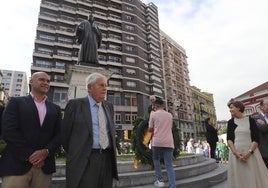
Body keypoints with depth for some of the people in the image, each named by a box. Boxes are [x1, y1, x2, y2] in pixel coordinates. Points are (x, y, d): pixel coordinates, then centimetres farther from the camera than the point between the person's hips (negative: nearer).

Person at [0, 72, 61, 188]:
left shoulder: (55, 109, 13)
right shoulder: (16, 102, 4)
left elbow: (59, 134, 6)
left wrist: (46, 151, -12)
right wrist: (29, 155, -12)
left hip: (44, 165, 3)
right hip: (17, 164, -2)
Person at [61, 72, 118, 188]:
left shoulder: (109, 106, 11)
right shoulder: (75, 104, -3)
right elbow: (64, 133, 2)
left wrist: (112, 151, 14)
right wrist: (74, 154, 9)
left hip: (107, 159, 5)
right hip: (83, 161, -4)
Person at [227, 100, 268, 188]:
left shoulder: (250, 120, 1)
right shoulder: (231, 122, 6)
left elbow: (256, 138, -4)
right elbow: (229, 139, 1)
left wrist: (249, 152, -16)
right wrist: (235, 153, -12)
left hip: (251, 153, -1)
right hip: (236, 152, 1)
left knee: (253, 177, 5)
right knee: (238, 178, 6)